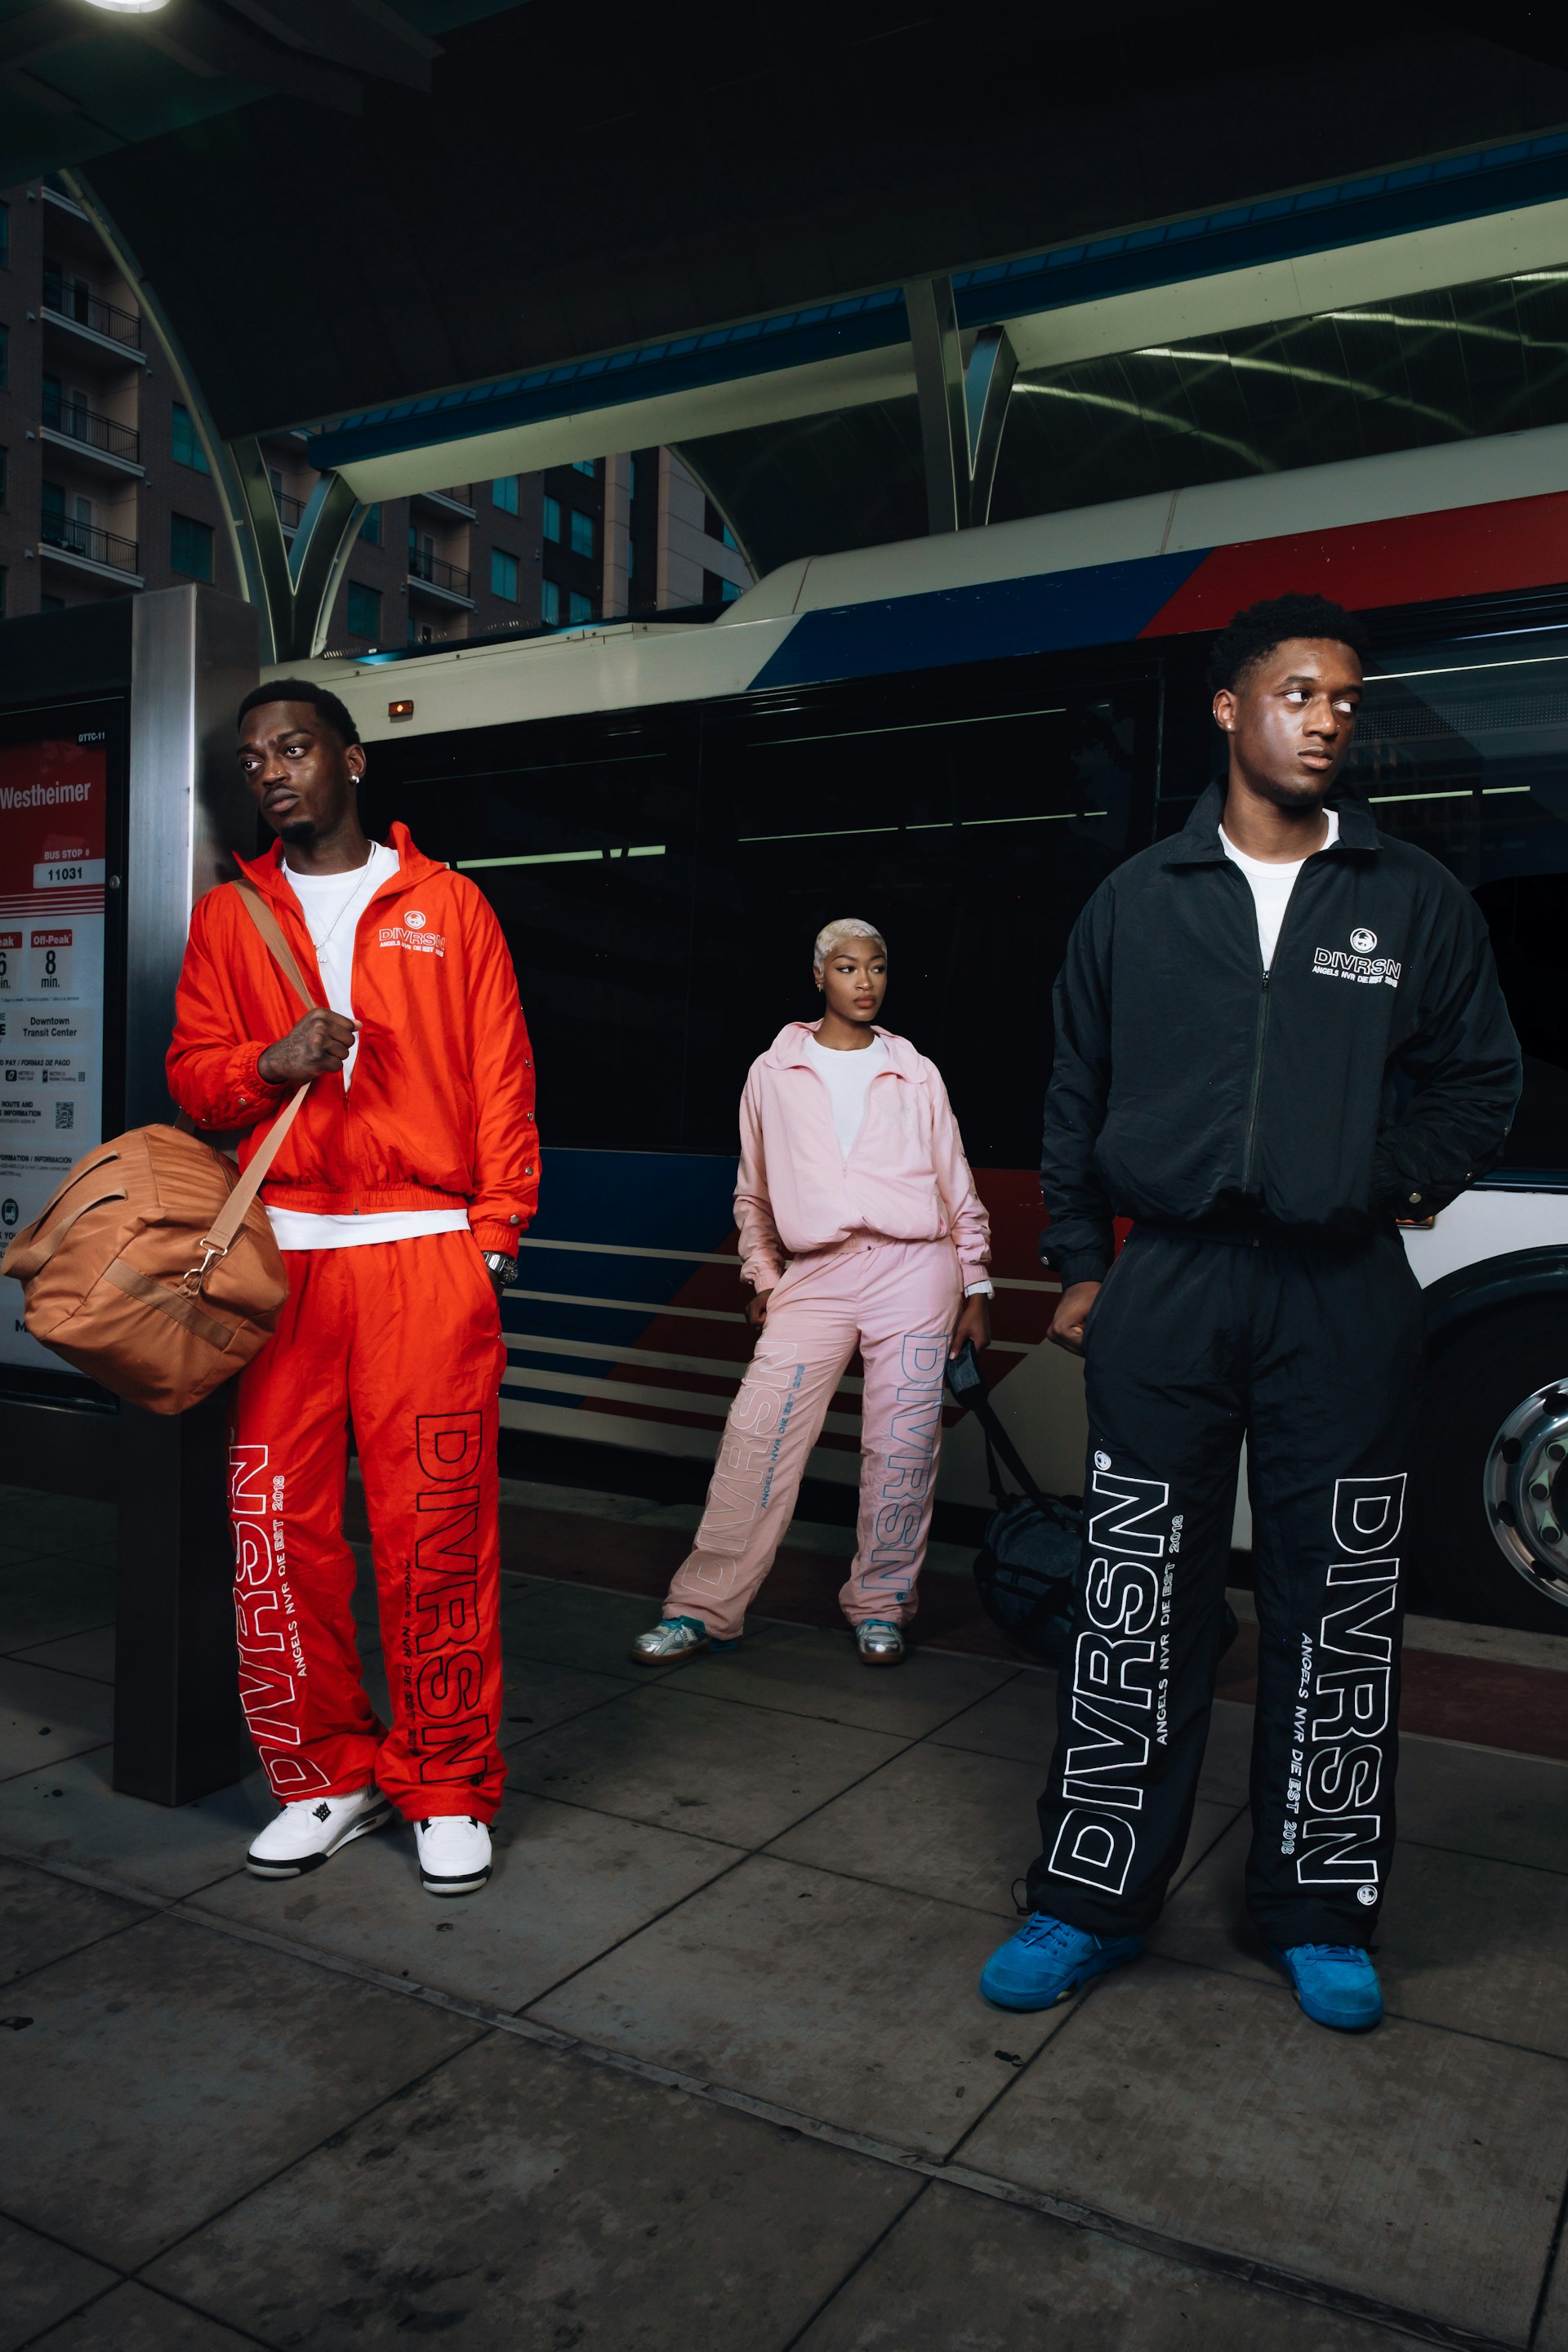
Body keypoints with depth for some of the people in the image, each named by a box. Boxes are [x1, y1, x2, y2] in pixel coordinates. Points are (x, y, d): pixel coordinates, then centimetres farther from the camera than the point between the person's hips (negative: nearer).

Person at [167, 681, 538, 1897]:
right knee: (279, 1527, 1)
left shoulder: (447, 905, 11)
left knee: (438, 1532, -3)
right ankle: (327, 1774, 19)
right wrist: (269, 1060, -10)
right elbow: (190, 1069, 12)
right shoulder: (229, 914, 16)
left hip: (427, 1250, -2)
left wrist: (498, 1225, -3)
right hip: (278, 1254, 3)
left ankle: (449, 1791, 12)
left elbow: (501, 1073, 6)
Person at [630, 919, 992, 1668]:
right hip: (815, 1277, 0)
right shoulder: (773, 1072, 10)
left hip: (914, 1269, 0)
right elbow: (753, 1191, 18)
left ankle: (879, 1606, 17)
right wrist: (761, 1276, 11)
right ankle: (705, 1607, 2)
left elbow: (957, 1188, 14)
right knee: (757, 1435, -7)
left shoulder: (917, 1074, 11)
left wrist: (976, 1285, 11)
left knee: (902, 1448, 0)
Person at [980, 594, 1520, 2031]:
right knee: (1137, 1607, 4)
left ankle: (1322, 1914, 25)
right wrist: (1082, 1261, 9)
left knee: (1338, 1614, 8)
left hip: (1345, 1303, 1)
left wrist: (1403, 1181, -1)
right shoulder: (1139, 900, 9)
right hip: (1167, 1293, 0)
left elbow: (1481, 1079, 14)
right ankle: (1095, 1898, 19)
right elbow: (1076, 1096, 13)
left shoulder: (1417, 901, 8)